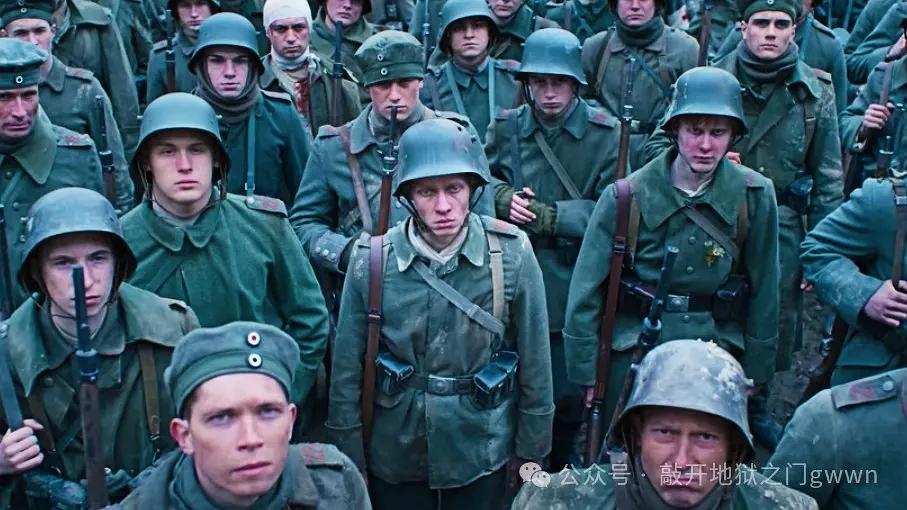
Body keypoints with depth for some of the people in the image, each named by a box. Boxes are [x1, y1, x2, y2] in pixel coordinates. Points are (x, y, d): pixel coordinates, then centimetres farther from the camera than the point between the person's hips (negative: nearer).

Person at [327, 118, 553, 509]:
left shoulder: (512, 255, -14)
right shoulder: (372, 259, -13)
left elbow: (535, 362, -4)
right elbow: (347, 366, -4)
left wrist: (530, 450, 3)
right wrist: (349, 462, 0)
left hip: (482, 454, 0)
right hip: (394, 455, 0)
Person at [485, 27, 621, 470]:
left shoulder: (606, 134, -9)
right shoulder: (505, 127, 1)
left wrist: (545, 216, -17)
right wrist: (505, 198, -10)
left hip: (574, 289, -2)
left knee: (568, 396, 9)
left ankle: (558, 474, 35)